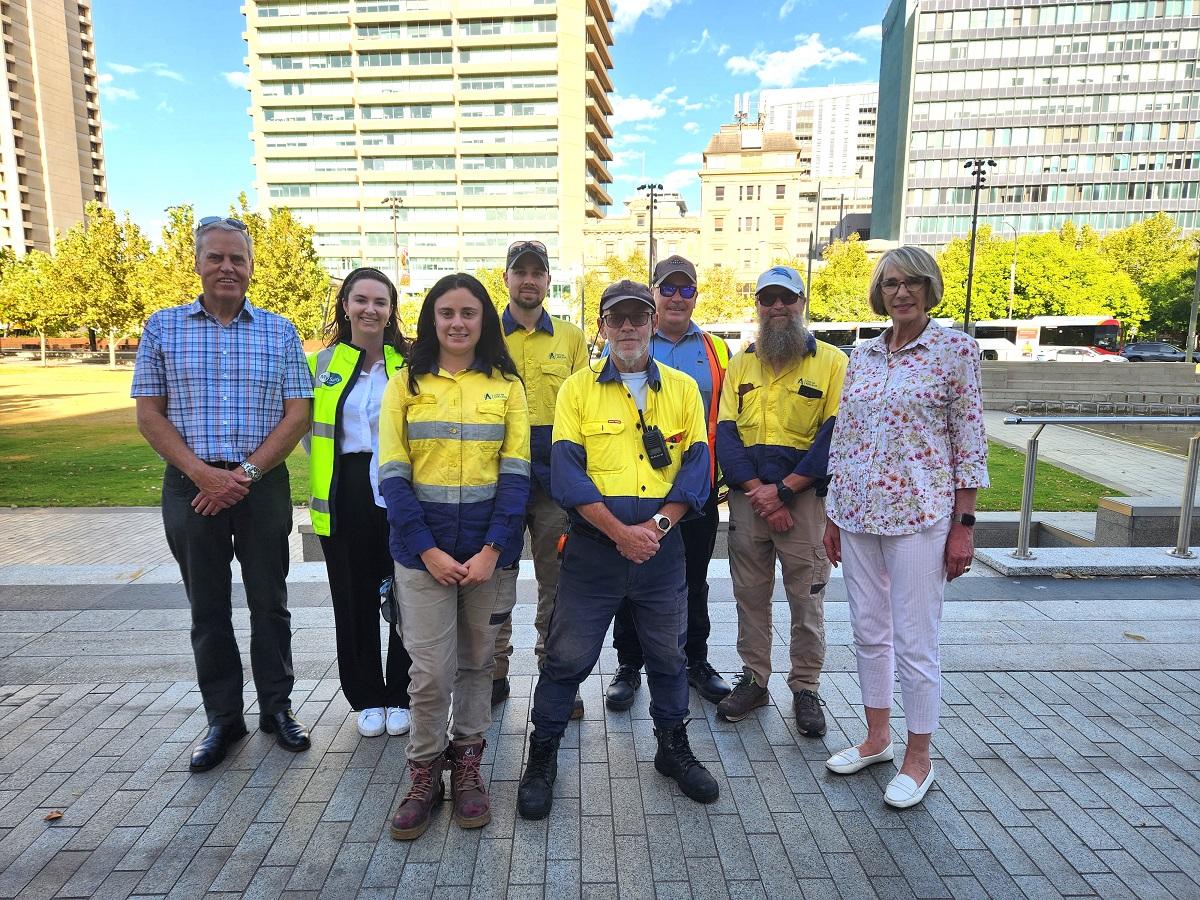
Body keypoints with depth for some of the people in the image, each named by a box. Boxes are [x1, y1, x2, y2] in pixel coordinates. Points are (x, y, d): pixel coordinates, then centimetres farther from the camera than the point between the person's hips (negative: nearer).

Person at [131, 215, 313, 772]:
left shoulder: (280, 331, 3)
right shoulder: (163, 327, 4)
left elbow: (297, 414, -2)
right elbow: (149, 414, 1)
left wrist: (245, 473, -11)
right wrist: (202, 473, -12)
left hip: (263, 486, 0)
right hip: (191, 487, 1)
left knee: (269, 603, 9)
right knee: (208, 610, 10)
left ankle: (276, 707, 24)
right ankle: (223, 718, 24)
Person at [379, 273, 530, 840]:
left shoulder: (506, 385, 3)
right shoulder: (405, 384, 2)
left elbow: (516, 473, -2)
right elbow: (393, 474, -3)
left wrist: (493, 548, -12)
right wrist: (427, 549, -12)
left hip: (489, 547, 1)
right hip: (423, 549, -1)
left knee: (477, 660, 13)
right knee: (430, 672, 1)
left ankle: (466, 766, 32)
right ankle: (424, 773, 24)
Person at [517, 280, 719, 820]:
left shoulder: (683, 388, 6)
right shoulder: (578, 389, 0)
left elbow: (697, 466, 1)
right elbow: (567, 472, -9)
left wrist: (659, 522, -13)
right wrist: (620, 532, -17)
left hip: (661, 549, 2)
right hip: (593, 548, -2)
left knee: (668, 653, 17)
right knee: (567, 656, 5)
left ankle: (673, 746, 39)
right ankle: (542, 755, 26)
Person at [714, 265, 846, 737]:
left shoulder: (831, 361, -1)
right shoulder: (740, 364, 9)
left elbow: (835, 436, -9)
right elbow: (725, 433, 2)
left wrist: (783, 489, -15)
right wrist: (758, 492, -10)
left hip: (805, 499, -3)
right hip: (747, 499, 3)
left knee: (807, 599, 6)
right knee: (750, 595, 12)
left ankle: (806, 689, 23)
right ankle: (753, 680, 27)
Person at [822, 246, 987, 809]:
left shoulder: (955, 349, -4)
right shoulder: (862, 355, 9)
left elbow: (970, 441, -5)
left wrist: (963, 524, -8)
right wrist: (833, 515, 11)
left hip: (919, 515, -5)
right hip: (857, 512, 5)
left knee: (914, 642, 3)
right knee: (868, 633, 15)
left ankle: (918, 759, 23)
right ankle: (877, 738, 33)